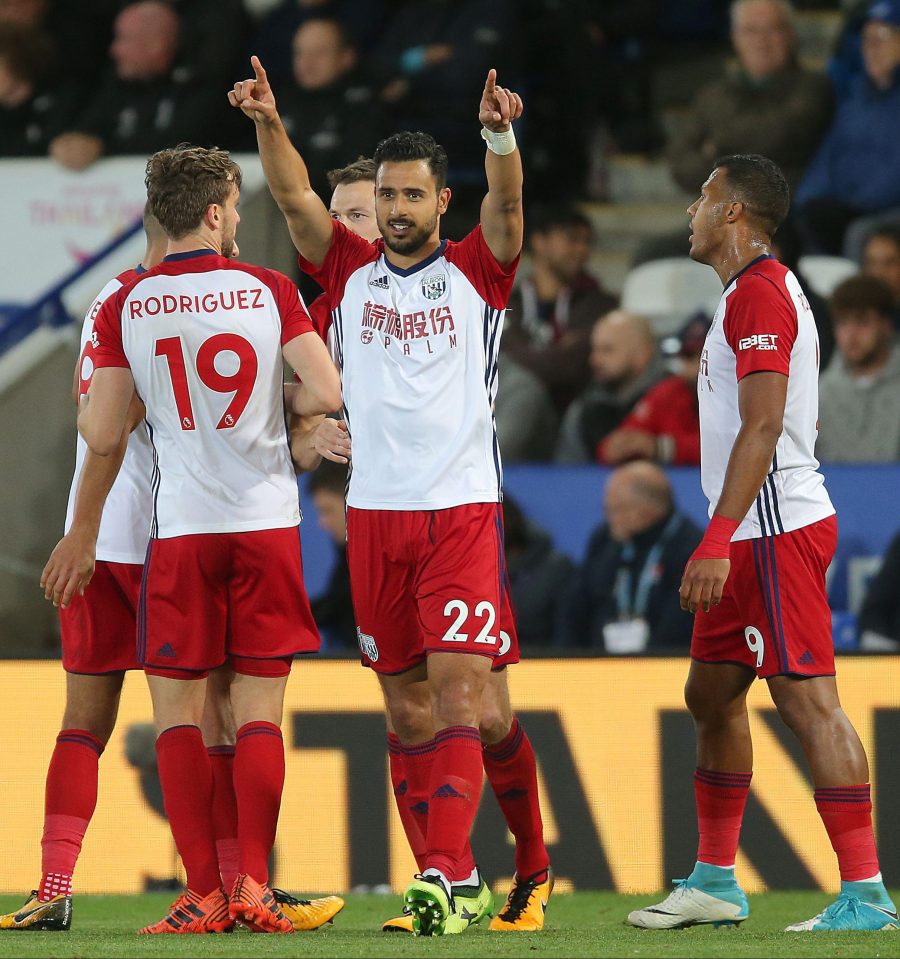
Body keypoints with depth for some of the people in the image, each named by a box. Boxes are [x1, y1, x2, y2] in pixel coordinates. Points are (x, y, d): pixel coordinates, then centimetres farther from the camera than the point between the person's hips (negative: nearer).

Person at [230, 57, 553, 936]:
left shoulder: (476, 271, 4)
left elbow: (505, 205, -13)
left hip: (462, 510, -4)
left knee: (464, 695, -13)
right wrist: (267, 123, -19)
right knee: (408, 710, 5)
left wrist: (500, 134, -33)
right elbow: (294, 197, -1)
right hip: (374, 515, 4)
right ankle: (448, 883, 10)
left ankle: (448, 872, -17)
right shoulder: (351, 271, 11)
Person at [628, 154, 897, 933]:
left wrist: (718, 540, -25)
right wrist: (722, 542, 25)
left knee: (809, 701, -13)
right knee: (712, 695, 16)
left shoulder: (759, 294, -13)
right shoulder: (755, 293, 20)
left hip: (776, 532, -11)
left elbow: (762, 427, -21)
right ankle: (716, 882, 24)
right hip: (752, 538, 11)